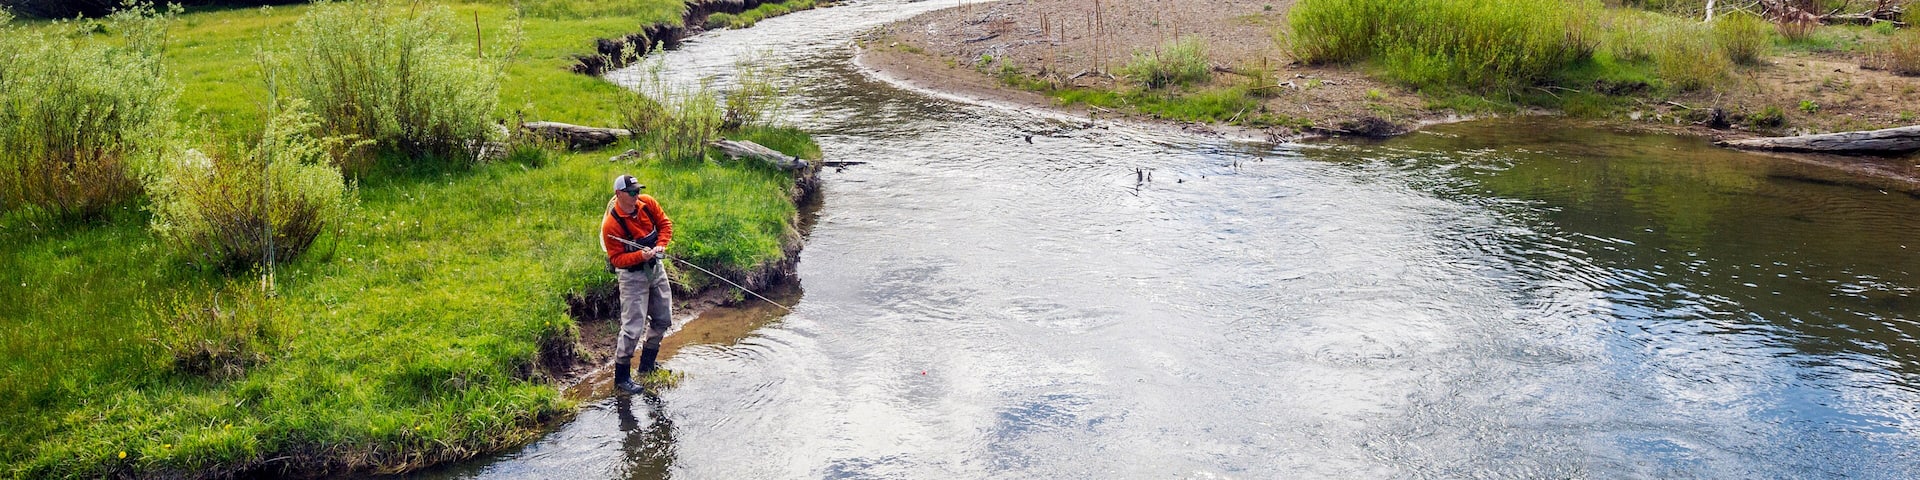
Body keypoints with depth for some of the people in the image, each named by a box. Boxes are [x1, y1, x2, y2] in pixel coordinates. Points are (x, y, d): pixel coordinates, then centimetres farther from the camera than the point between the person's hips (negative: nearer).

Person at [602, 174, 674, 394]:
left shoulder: (647, 203, -8)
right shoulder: (611, 224, -24)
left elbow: (665, 223, 5)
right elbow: (616, 259, -20)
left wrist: (661, 245, -12)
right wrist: (640, 256, -33)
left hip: (656, 268, 7)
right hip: (632, 274, -7)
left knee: (663, 320, 16)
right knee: (633, 327, -11)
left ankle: (647, 365, 34)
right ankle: (621, 377, 1)